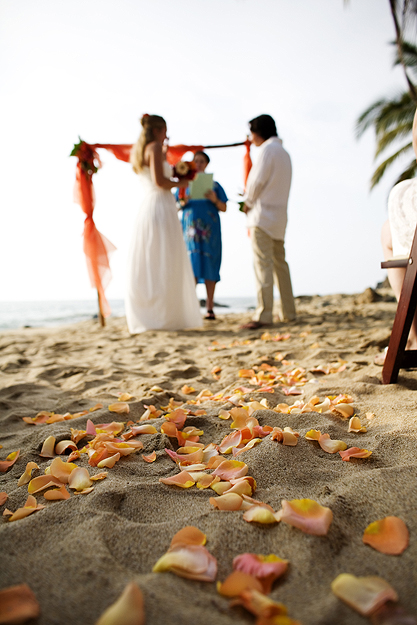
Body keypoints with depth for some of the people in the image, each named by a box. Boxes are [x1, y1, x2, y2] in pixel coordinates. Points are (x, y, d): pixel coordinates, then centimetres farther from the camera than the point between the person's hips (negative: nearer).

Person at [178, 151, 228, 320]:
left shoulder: (214, 185, 12)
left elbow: (224, 208, 8)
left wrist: (215, 200, -11)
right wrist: (183, 203, -9)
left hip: (210, 230, 0)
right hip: (190, 229, 0)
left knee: (209, 266, -2)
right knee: (191, 267, -8)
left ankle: (210, 308, 2)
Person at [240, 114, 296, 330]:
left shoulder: (268, 149, -6)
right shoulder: (284, 153, 21)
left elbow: (257, 181, -14)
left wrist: (248, 201, 2)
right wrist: (251, 197, 15)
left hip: (263, 214, -9)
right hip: (279, 215, 9)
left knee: (263, 264, -11)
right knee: (279, 263, 11)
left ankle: (263, 315, -14)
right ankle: (289, 312, 15)